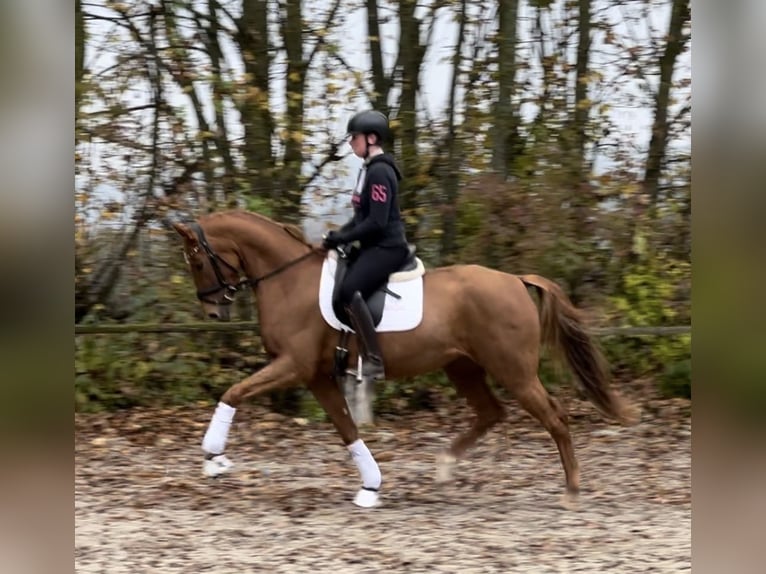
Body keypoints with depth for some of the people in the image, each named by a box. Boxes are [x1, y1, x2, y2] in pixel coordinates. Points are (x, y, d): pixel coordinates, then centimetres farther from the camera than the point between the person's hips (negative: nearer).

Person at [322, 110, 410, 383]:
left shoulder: (380, 172, -16)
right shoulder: (370, 170, 16)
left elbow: (377, 222, -21)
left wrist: (342, 238, -16)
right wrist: (338, 234, 8)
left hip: (387, 247, -11)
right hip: (374, 246, 11)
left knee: (349, 291, -30)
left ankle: (373, 362, -30)